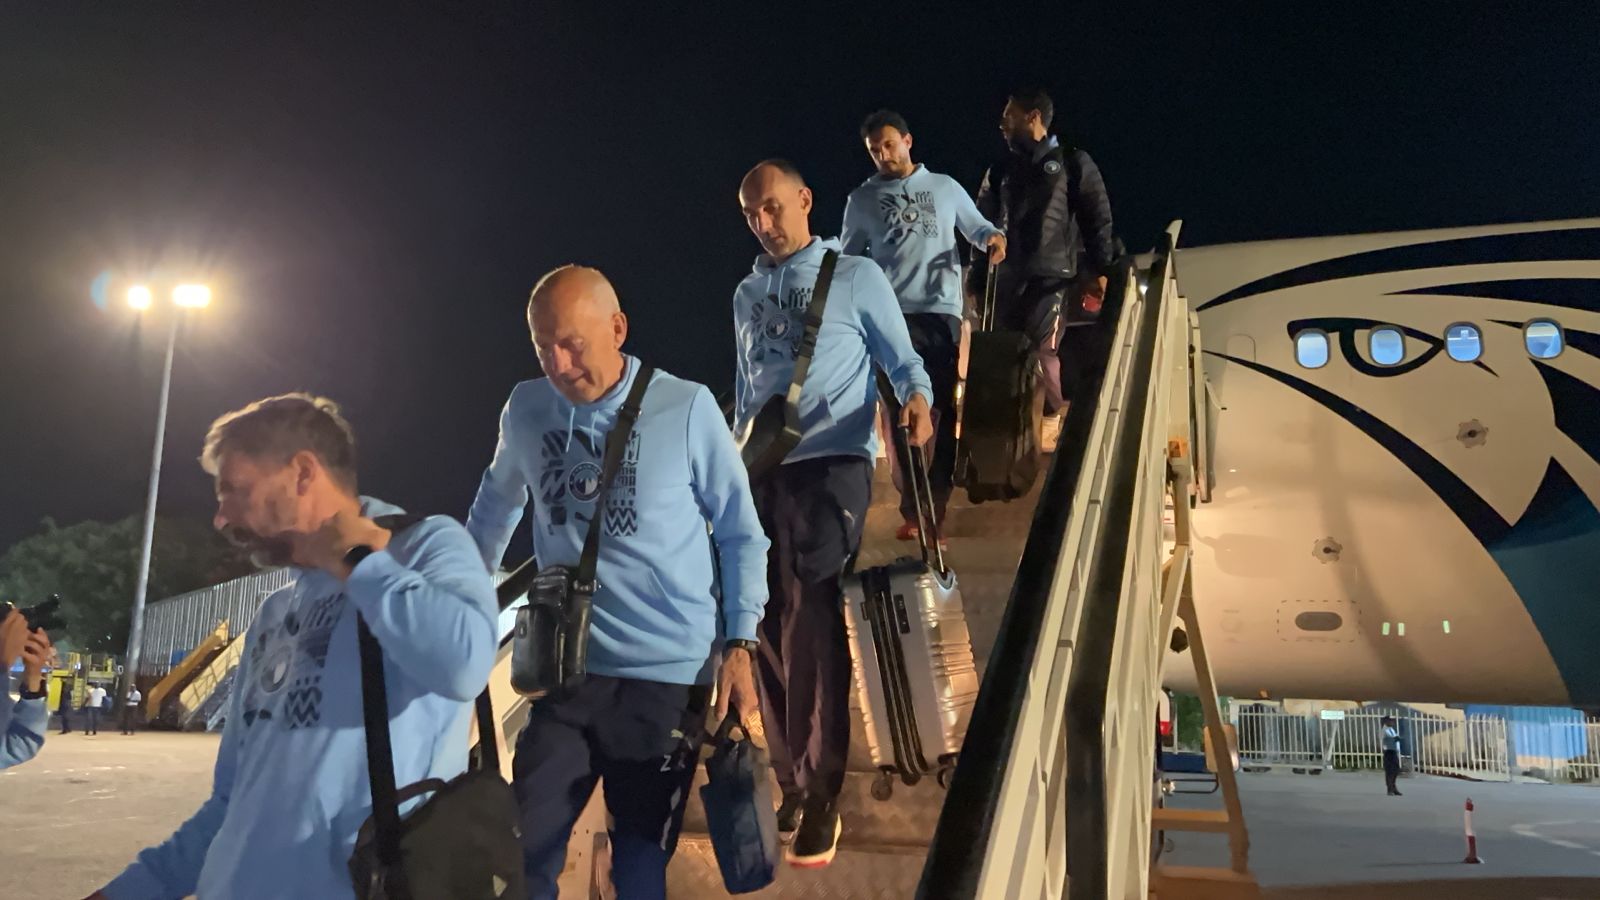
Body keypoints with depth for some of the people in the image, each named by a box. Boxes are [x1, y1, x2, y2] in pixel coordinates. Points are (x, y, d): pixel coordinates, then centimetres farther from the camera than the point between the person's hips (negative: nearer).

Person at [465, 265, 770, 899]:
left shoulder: (687, 408, -9)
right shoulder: (525, 408, 2)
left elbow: (741, 533, -2)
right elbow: (496, 505, 20)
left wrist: (740, 645, -7)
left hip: (669, 676, -2)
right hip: (567, 669, 3)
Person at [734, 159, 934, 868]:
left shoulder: (856, 276, 5)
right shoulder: (746, 295, 21)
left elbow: (901, 358, 2)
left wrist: (918, 400, -20)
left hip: (830, 463, -5)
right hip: (760, 470, 5)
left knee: (809, 622, -12)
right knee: (769, 628, 4)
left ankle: (819, 794, -2)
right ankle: (792, 783, 16)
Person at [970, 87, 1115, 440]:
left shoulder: (1073, 163, 7)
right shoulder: (999, 172, 19)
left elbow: (1098, 219, 4)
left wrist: (1100, 269, -6)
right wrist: (977, 281, 12)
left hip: (1054, 277, -5)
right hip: (1007, 279, 5)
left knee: (1042, 352, -18)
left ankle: (1050, 420, -6)